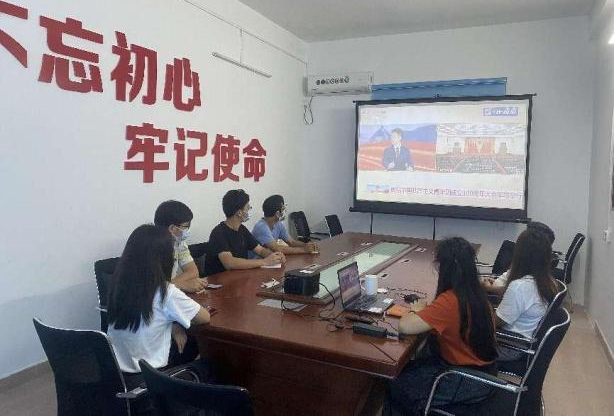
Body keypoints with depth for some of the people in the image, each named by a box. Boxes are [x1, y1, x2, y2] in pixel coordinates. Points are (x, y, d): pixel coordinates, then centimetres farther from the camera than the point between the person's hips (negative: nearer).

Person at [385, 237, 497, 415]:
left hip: (470, 379, -8)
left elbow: (405, 327, -32)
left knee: (397, 387, 5)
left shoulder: (449, 301, -30)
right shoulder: (475, 292, -3)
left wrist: (415, 310, -12)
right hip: (482, 368, 8)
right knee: (406, 370, 18)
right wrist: (425, 311, -2)